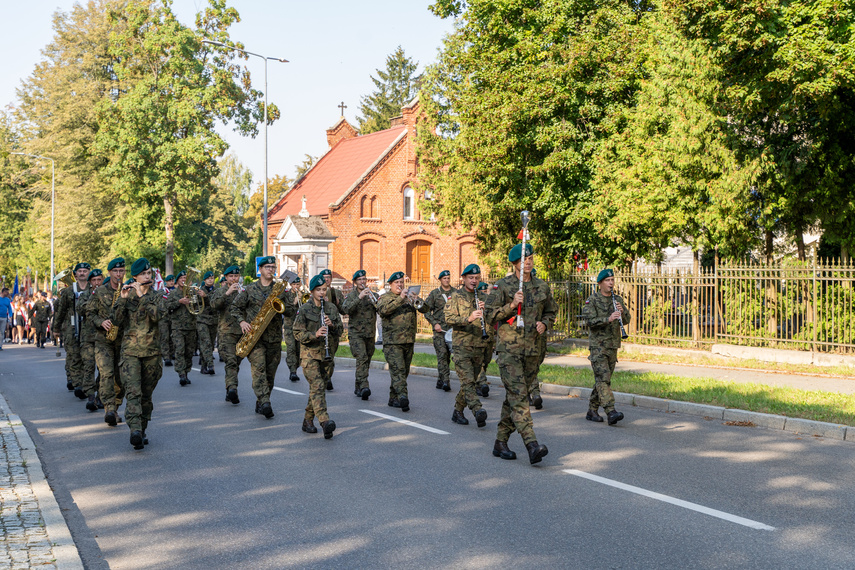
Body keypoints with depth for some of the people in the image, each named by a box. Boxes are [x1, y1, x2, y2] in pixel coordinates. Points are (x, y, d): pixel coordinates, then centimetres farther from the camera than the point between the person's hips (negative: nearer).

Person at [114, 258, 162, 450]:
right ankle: (135, 430, -28)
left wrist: (142, 295, -17)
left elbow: (156, 315, -13)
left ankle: (142, 430, 19)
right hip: (131, 350, -1)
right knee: (133, 391, -16)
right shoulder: (127, 295, 7)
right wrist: (122, 299, -14)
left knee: (147, 393, 7)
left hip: (152, 351, 1)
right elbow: (119, 321, -2)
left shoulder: (156, 296, 7)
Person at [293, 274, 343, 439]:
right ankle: (325, 421, -29)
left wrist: (332, 325, -10)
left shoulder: (332, 308, 9)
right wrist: (314, 335, -23)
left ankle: (308, 421, 23)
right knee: (318, 386, -18)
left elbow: (340, 331, 11)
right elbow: (297, 333, -7)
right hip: (309, 354, -5)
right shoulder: (304, 310, -4)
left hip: (326, 354, 5)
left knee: (318, 388, 10)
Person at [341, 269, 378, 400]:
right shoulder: (351, 295, 0)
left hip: (370, 334, 5)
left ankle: (358, 387, 24)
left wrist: (374, 301, -21)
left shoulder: (372, 295, 9)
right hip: (356, 333, -4)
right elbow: (345, 309, -20)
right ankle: (364, 387, -28)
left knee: (366, 361, 10)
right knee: (362, 358, -20)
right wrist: (359, 298, -29)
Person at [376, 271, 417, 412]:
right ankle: (402, 397, -25)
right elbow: (383, 310, -19)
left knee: (404, 371, 9)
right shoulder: (385, 298, 3)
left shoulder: (409, 297, 19)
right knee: (398, 370, -15)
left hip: (409, 342, 6)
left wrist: (416, 300, -8)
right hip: (392, 342, -6)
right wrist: (400, 298, -24)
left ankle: (393, 398, 17)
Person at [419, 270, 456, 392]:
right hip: (439, 329, -3)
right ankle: (445, 381, -18)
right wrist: (434, 323, -8)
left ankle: (440, 381, 15)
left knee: (447, 355, 6)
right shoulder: (434, 293, 3)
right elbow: (426, 310, 3)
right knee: (442, 353, -14)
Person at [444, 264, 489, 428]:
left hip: (479, 346, 5)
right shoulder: (456, 297, 1)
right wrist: (468, 318, -27)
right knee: (467, 380, -16)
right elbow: (449, 318, -12)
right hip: (461, 345, -5)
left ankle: (457, 412, 21)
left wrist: (485, 310, -10)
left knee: (471, 381, 9)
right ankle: (478, 411, -27)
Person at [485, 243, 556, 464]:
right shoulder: (502, 286, -2)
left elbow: (551, 311, 22)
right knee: (518, 394, -15)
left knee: (513, 396, 11)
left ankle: (501, 442, 21)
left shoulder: (542, 287, 11)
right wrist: (512, 305, -17)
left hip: (531, 348, 5)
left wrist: (544, 324, 1)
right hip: (508, 347, -5)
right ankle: (532, 445, -24)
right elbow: (490, 315, -3)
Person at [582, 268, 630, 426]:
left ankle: (592, 411, 19)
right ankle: (610, 412, -23)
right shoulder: (592, 300, -5)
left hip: (613, 345, 6)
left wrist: (622, 311, -12)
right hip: (597, 344, -6)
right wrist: (608, 319, -29)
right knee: (603, 378, -15)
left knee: (604, 379, 9)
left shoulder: (618, 299, 12)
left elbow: (626, 321, 9)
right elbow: (589, 320, -17)